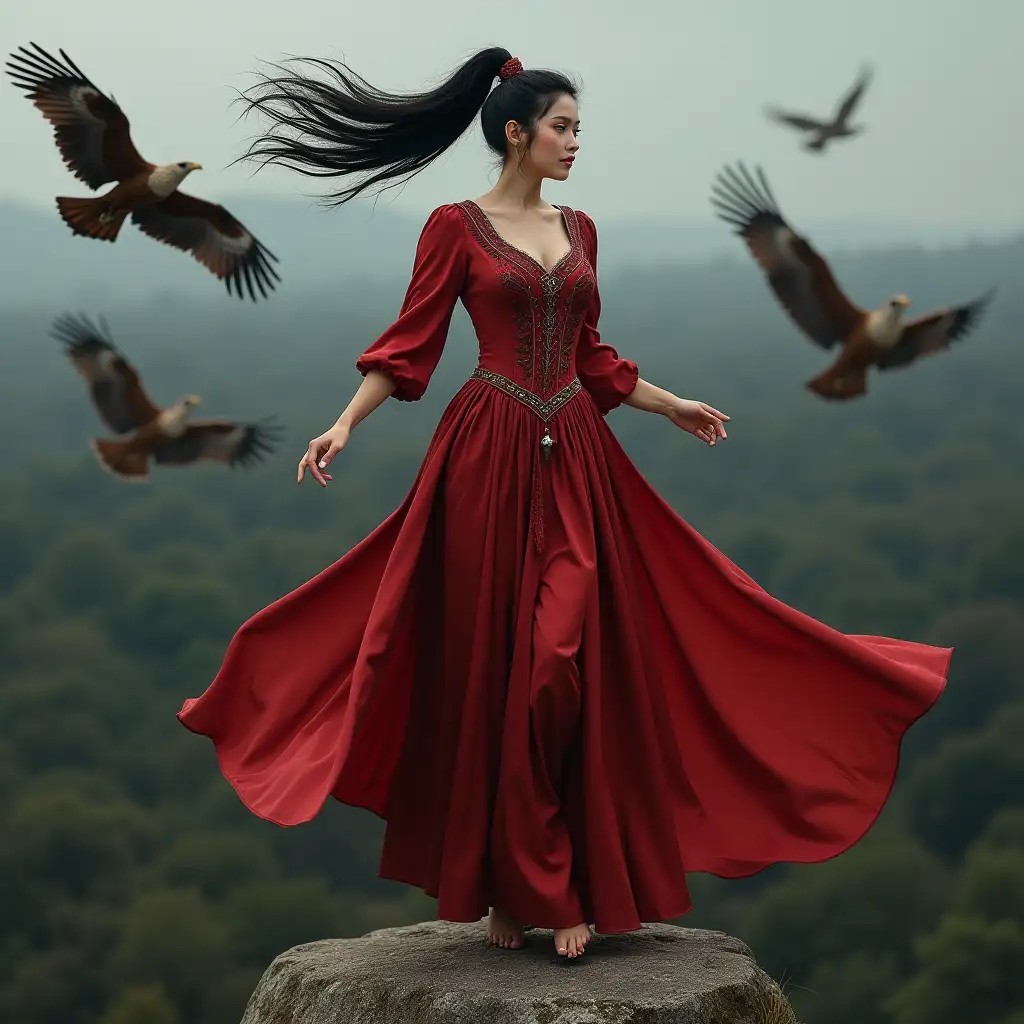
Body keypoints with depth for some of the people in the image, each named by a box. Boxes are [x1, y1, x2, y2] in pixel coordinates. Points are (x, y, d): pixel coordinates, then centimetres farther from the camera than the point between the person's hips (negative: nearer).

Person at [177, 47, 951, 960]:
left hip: (575, 460, 5)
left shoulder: (577, 231, 14)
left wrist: (674, 406, 24)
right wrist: (344, 424, -15)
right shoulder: (456, 228, -2)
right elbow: (408, 346, -3)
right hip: (490, 460, -5)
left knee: (572, 663, -2)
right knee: (490, 667, 0)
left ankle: (558, 884, 3)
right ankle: (499, 885, 8)